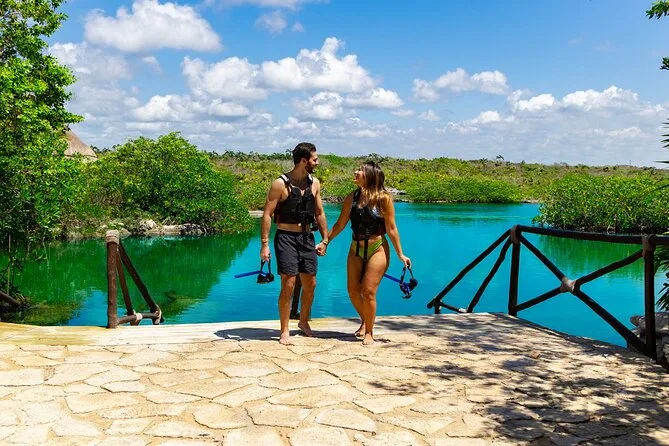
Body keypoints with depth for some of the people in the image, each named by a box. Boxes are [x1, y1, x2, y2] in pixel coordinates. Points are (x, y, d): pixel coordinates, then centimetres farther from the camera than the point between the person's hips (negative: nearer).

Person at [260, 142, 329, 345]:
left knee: (310, 284, 10)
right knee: (288, 285, -6)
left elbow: (319, 213, 16)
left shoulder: (314, 183, 8)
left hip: (307, 238, 6)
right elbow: (267, 214, -10)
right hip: (286, 238, -5)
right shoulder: (280, 184, -10)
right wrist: (265, 244, -16)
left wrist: (325, 239, 13)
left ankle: (304, 321, 32)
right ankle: (284, 332, 6)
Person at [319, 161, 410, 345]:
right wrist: (325, 242, 12)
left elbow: (391, 229, -6)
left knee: (368, 291, -7)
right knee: (353, 290, 5)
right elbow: (340, 224, 12)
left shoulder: (383, 199, -11)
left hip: (377, 249, -5)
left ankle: (369, 332, 12)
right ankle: (365, 321, 32)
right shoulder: (352, 198, 2)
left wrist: (400, 254, -5)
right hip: (356, 249, 5)